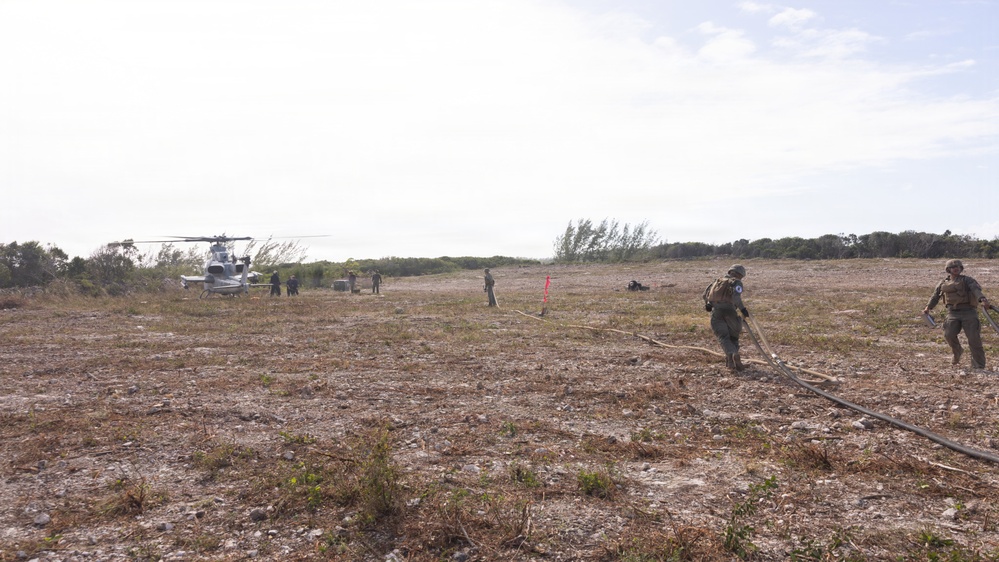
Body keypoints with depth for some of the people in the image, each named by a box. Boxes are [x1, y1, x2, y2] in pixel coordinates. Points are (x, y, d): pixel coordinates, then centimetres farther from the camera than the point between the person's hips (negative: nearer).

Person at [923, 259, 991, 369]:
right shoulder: (943, 284, 15)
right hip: (953, 313, 2)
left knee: (973, 338, -9)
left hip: (968, 312, -2)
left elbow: (976, 289, -14)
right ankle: (957, 352, 14)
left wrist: (983, 299, -33)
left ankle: (978, 365, 3)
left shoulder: (966, 280, 4)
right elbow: (935, 296, 24)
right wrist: (928, 307, 11)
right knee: (949, 334, -18)